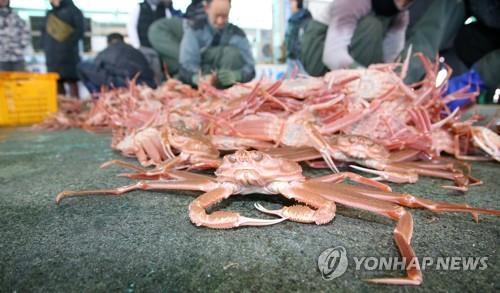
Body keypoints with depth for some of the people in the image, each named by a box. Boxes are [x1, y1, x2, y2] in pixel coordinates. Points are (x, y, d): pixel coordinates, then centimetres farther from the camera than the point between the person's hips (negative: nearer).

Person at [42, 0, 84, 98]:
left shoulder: (73, 10, 7)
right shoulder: (50, 14, 23)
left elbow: (79, 31, -3)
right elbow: (45, 32, 24)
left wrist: (70, 44, -13)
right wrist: (46, 48, 8)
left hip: (68, 54, -5)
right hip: (52, 56, 6)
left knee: (72, 80, -8)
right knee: (57, 82, 4)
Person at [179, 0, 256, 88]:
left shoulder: (237, 34, 1)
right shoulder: (194, 31, -2)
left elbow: (250, 68, -9)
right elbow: (187, 64, -16)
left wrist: (235, 75, -33)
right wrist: (196, 77, -40)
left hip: (226, 88, 1)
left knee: (232, 51, -21)